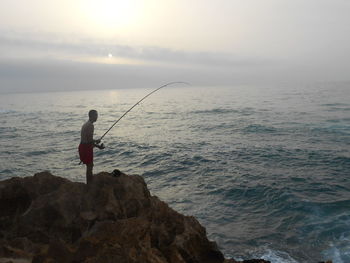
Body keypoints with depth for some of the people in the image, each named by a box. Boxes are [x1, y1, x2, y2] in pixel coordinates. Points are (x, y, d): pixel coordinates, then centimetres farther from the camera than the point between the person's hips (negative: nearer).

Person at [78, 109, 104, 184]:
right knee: (90, 166, -1)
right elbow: (89, 140, -23)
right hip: (86, 147, -10)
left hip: (82, 146, 10)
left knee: (89, 166, 19)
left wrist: (95, 141, 22)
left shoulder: (86, 124, 14)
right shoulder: (90, 125, -18)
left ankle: (89, 183, 28)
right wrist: (98, 146, -13)